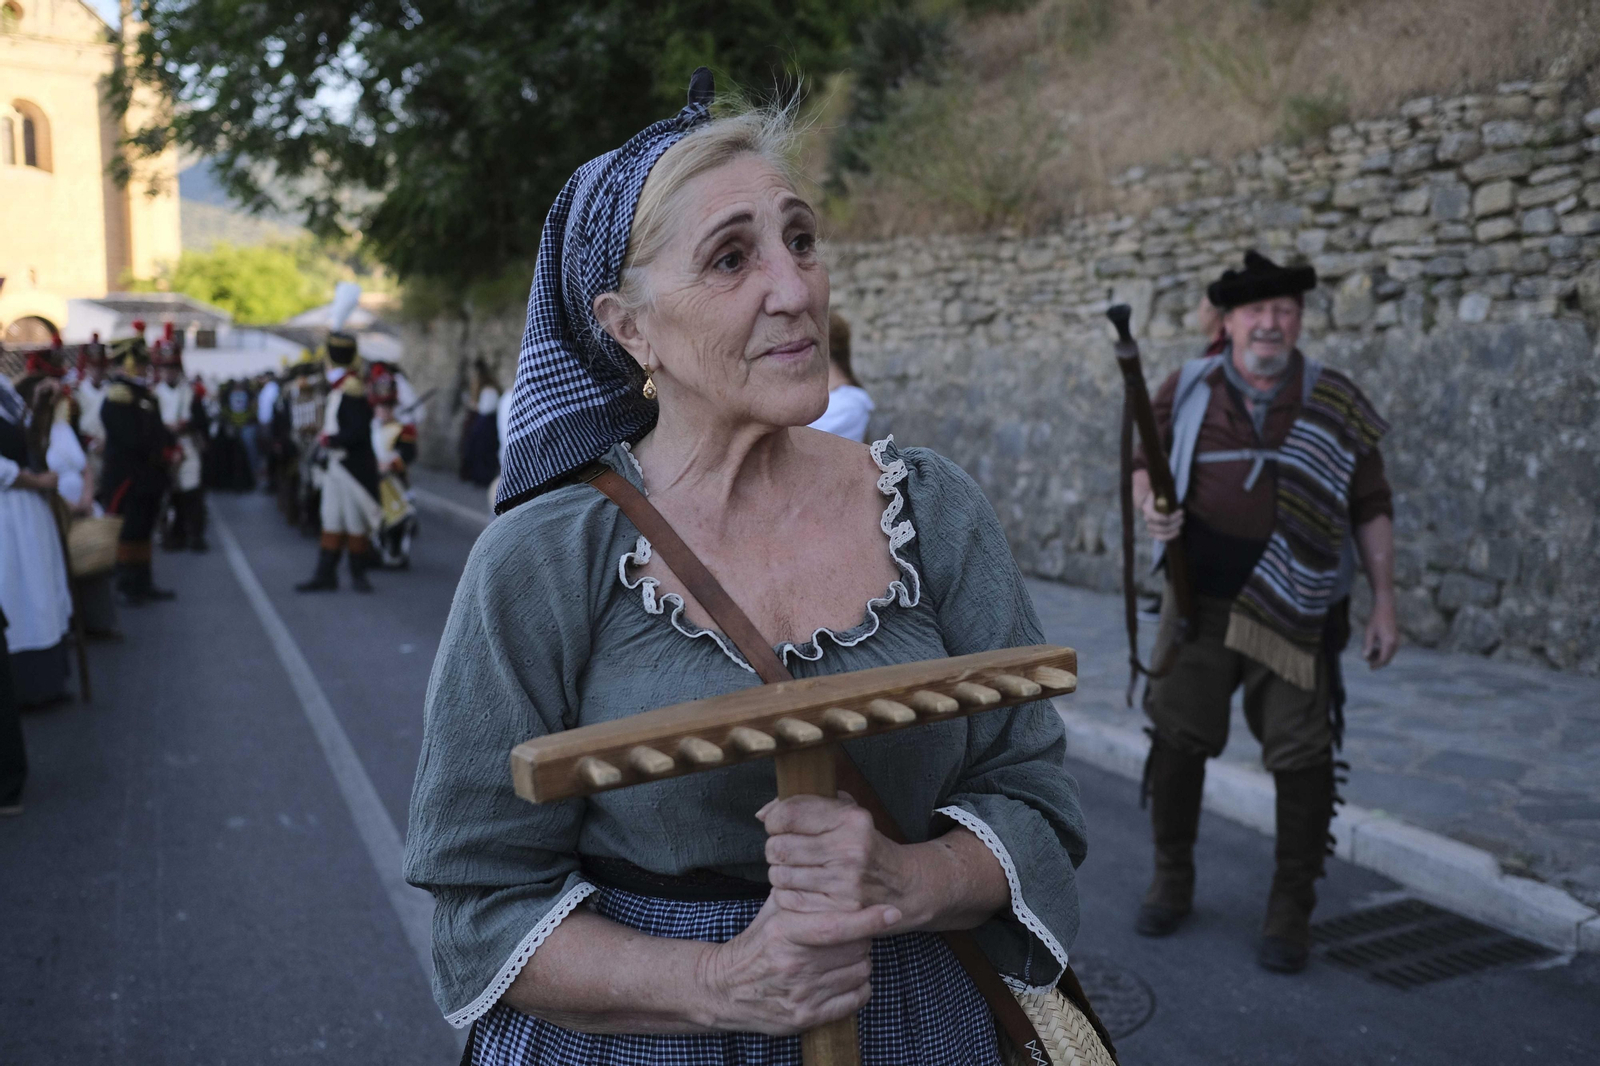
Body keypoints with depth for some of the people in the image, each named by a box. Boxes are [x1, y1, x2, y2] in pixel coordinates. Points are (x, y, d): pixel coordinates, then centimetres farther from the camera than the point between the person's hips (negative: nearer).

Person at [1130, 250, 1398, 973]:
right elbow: (1146, 462, 13)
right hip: (1200, 601, 1)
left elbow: (1370, 509, 4)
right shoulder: (1187, 389, 2)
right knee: (1176, 736, 7)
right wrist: (1150, 504, -10)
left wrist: (1383, 601, 0)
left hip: (1295, 611, -1)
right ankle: (1171, 881, 28)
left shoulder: (1335, 405, -1)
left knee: (1301, 755, 0)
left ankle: (1291, 911, 16)